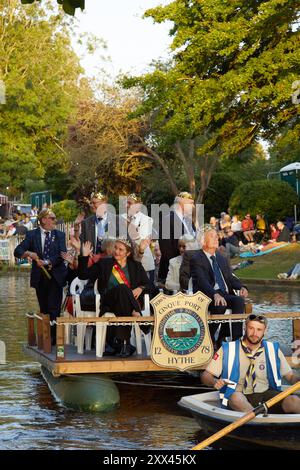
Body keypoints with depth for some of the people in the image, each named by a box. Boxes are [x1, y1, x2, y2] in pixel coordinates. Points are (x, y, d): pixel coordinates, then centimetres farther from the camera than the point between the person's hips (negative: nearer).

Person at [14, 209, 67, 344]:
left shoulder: (59, 235, 5)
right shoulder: (32, 235, 4)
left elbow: (62, 255, -6)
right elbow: (17, 251, -3)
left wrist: (47, 262, -19)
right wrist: (28, 253, -23)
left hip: (55, 276, -1)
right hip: (39, 277, 1)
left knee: (54, 308, -9)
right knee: (44, 309, 7)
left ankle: (53, 337, -8)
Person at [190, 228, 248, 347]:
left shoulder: (222, 259, 24)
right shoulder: (196, 260, 0)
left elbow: (230, 277, 20)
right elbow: (202, 281, -15)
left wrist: (241, 287, -4)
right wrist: (215, 295, -33)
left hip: (226, 294, 6)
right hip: (207, 296, -6)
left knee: (239, 300, -26)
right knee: (220, 305, -37)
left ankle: (236, 338, -26)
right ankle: (210, 339, -18)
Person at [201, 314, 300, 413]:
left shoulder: (273, 350, 9)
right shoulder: (228, 350, 1)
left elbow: (290, 376, 12)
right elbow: (205, 376, 2)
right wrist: (214, 382, -21)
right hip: (239, 398, -2)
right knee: (236, 397, -39)